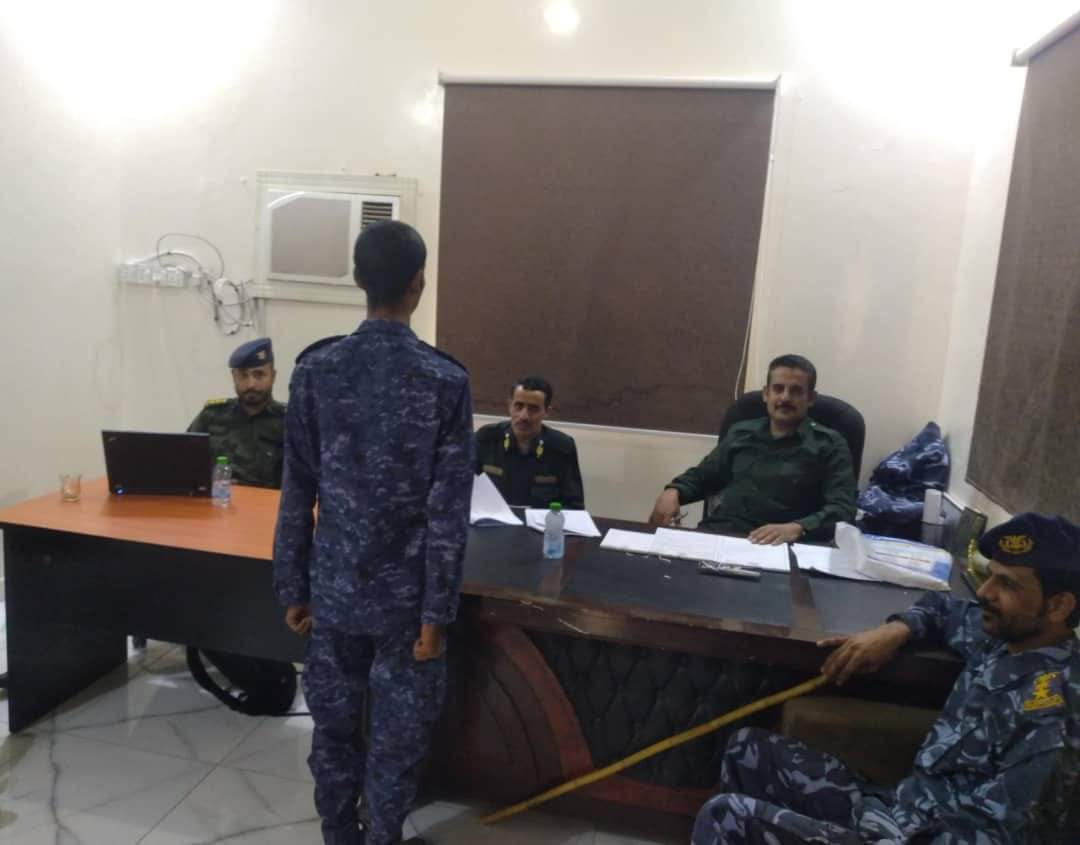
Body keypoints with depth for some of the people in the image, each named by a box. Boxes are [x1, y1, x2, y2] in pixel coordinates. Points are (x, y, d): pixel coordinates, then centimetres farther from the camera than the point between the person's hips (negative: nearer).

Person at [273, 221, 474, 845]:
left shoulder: (315, 370, -6)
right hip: (404, 594, -3)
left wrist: (293, 588, 8)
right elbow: (448, 512, -14)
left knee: (334, 725, 20)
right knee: (398, 736, 14)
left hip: (333, 587, 3)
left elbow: (298, 494, -2)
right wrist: (437, 612, -6)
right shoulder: (445, 381, -13)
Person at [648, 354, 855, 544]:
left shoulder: (829, 445, 8)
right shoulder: (741, 433, 21)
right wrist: (672, 492, 8)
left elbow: (843, 509, -4)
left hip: (776, 546, -3)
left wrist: (797, 528, -24)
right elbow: (701, 476, 31)